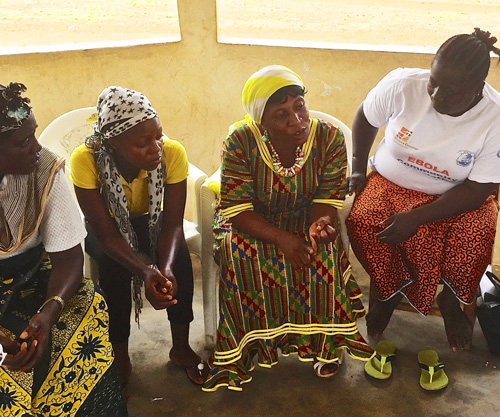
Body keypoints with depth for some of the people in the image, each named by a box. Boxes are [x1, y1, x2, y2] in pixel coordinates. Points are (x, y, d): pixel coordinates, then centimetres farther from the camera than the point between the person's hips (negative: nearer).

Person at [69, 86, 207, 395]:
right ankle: (121, 359, -9)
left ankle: (181, 348, -5)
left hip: (149, 220, 2)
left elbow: (173, 224, -24)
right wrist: (145, 271, -48)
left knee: (179, 251, -26)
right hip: (107, 224, -1)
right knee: (114, 264, -31)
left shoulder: (172, 152, -29)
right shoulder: (86, 160, -33)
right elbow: (107, 234, -31)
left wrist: (165, 268, -44)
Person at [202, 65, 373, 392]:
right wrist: (281, 238, -34)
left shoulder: (329, 138, -14)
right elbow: (238, 211, -20)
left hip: (304, 217, 1)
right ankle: (251, 342, -7)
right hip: (253, 225, -1)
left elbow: (326, 200, -12)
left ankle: (326, 340, -5)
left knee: (323, 250, -28)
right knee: (238, 254, -29)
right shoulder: (240, 143, -19)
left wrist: (319, 224, -37)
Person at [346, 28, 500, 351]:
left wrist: (417, 217, -29)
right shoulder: (402, 84, -18)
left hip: (455, 197, -1)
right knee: (362, 224, -27)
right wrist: (358, 169, 1)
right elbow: (366, 117, 2)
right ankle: (391, 291, 1)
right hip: (391, 182, 1)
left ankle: (451, 300, 1)